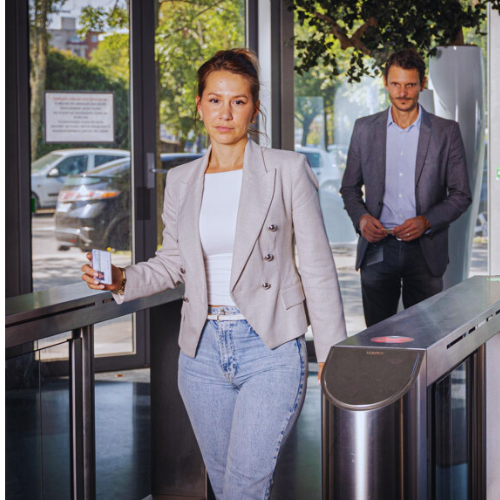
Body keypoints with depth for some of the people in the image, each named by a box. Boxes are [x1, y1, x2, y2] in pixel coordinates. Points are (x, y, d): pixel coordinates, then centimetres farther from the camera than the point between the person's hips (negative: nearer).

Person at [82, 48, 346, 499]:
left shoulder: (288, 170, -2)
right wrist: (123, 280, -4)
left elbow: (318, 268, -2)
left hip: (270, 348, -4)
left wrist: (332, 355, -4)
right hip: (202, 350, 5)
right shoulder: (181, 180, 10)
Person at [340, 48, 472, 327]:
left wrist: (426, 221, -13)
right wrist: (361, 218, -7)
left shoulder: (447, 132, 3)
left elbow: (461, 195, 3)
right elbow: (350, 188, 14)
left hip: (425, 250, -1)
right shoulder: (365, 129, 8)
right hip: (377, 250, 1)